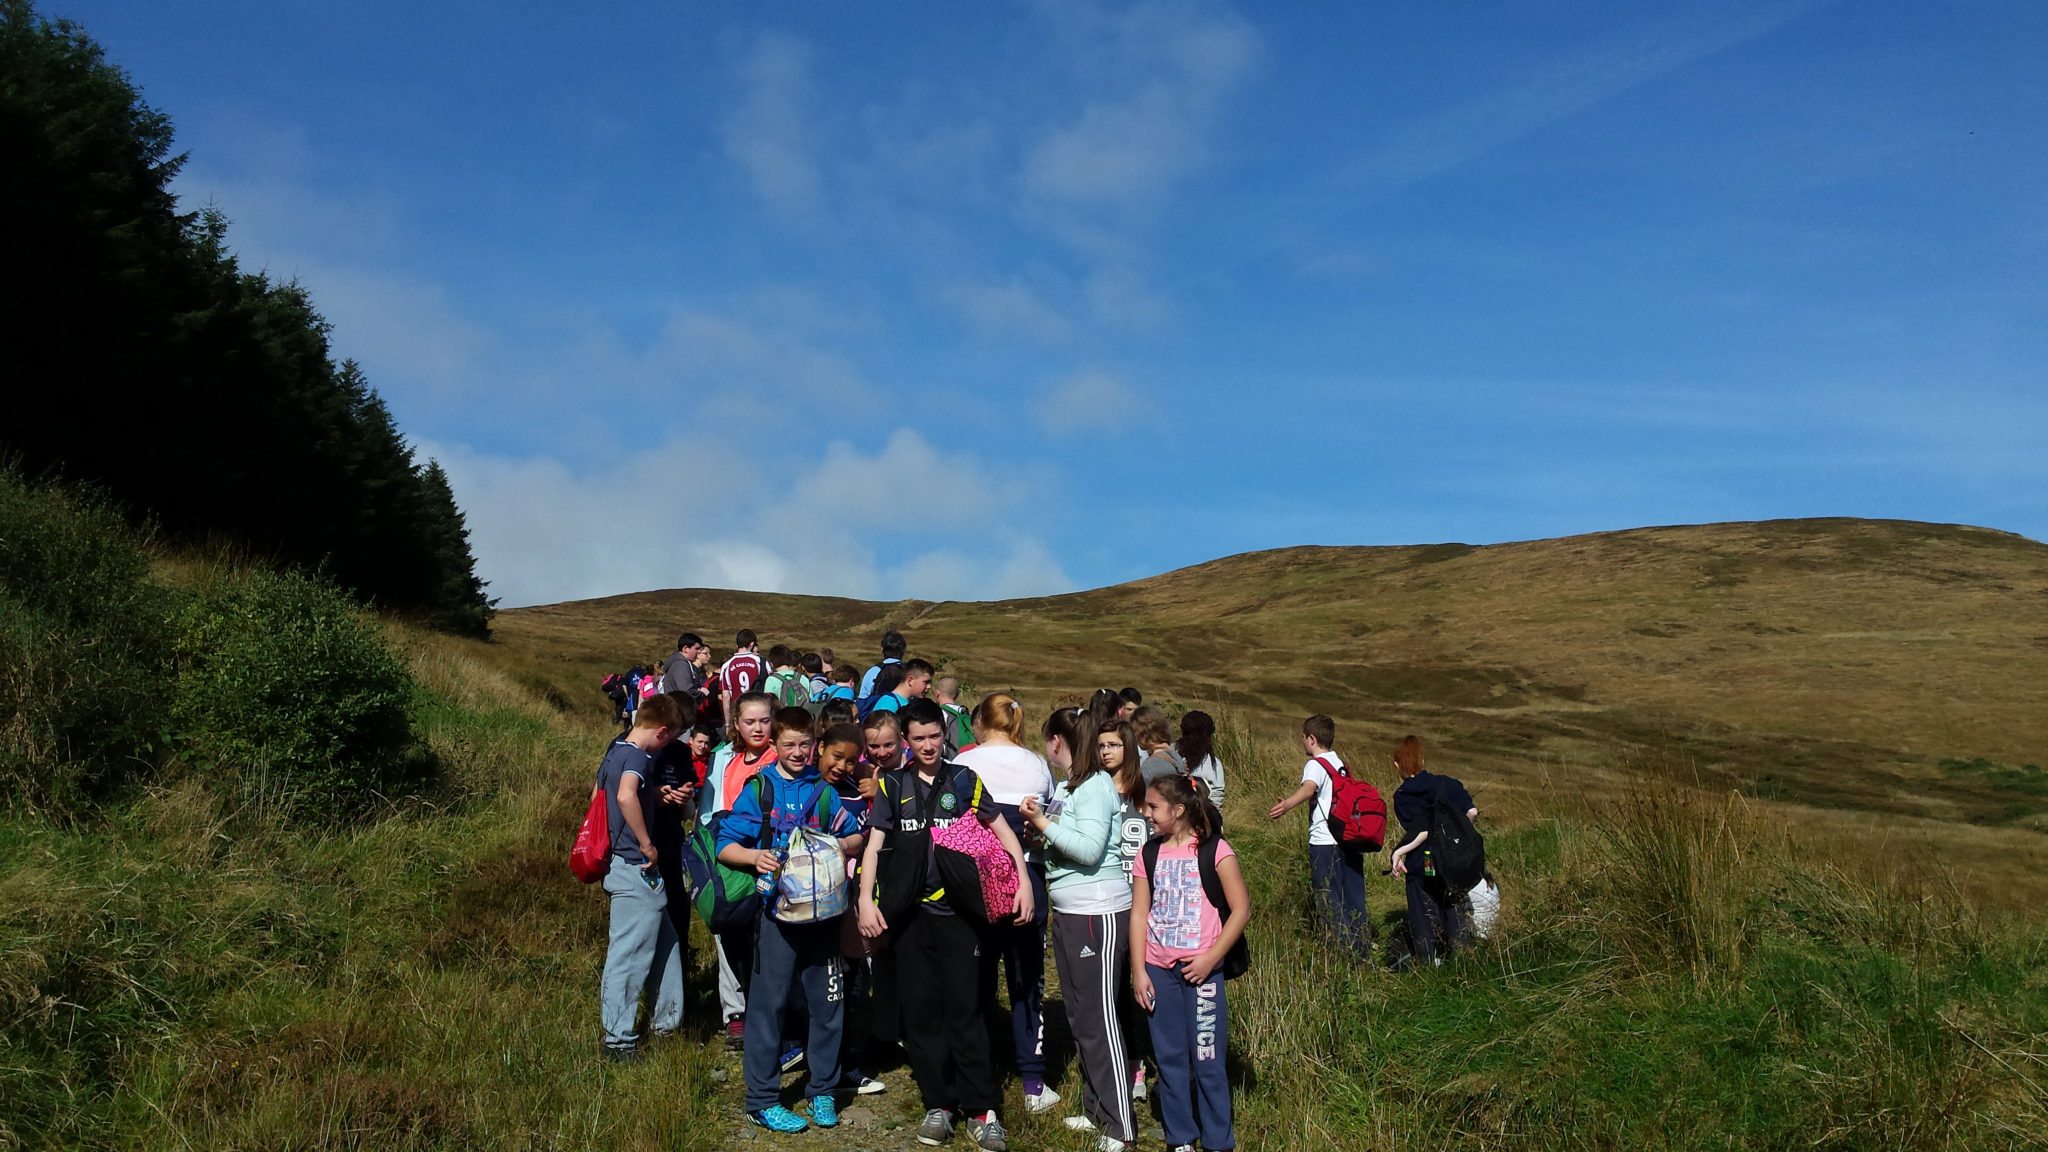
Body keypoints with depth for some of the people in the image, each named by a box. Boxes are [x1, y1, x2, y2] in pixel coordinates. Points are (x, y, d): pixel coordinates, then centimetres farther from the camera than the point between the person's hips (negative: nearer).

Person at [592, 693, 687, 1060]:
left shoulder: (614, 752, 10)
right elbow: (626, 795, -38)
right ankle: (618, 1040, 5)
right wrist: (647, 844, -27)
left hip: (619, 861, 10)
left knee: (665, 942, 19)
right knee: (629, 956, -2)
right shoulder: (637, 757, -18)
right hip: (638, 869, -10)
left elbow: (597, 795, 26)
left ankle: (665, 1020, 29)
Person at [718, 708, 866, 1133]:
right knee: (768, 1003, 1)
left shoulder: (823, 791, 9)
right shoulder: (757, 790, 1)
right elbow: (725, 846, -2)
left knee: (828, 1002, 7)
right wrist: (755, 857, -21)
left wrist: (843, 844, -9)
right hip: (777, 911, -3)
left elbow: (857, 837, 13)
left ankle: (822, 1090, 22)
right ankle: (762, 1100, 13)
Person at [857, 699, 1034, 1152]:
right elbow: (874, 844, 3)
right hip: (909, 911, 2)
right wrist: (866, 899, -8)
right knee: (920, 1009, 5)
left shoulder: (964, 780, 4)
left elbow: (1003, 832, 6)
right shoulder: (893, 786, 7)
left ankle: (980, 1109, 5)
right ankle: (938, 1104, 16)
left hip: (957, 910, -2)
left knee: (964, 1006, -2)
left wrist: (1023, 883, -3)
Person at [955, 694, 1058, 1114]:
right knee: (1028, 980, 8)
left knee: (979, 980, 10)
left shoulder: (963, 764, -4)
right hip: (1028, 878, 1)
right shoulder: (1038, 765, 2)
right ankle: (1034, 1083, 9)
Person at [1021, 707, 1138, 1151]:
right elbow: (1063, 844, 10)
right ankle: (1096, 1108, 28)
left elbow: (1089, 849, -23)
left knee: (1098, 1017, -4)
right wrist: (1037, 824, -5)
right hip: (1067, 912, 9)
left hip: (1098, 914, -9)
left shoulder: (1096, 785, -13)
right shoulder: (1064, 785, 10)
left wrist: (1043, 823, -17)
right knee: (1078, 1013, 16)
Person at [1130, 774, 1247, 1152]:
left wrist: (1211, 958, -12)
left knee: (1207, 1060, 3)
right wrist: (1138, 971, 0)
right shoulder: (1149, 856, 6)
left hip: (1200, 970, -4)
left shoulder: (1214, 850, -7)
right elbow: (1139, 915, 6)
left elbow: (1241, 910, -8)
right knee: (1169, 1058, 11)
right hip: (1158, 971, 4)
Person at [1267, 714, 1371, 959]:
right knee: (1353, 899, 12)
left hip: (1325, 842, -8)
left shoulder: (1315, 765, -9)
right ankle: (1361, 952, 16)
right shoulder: (1339, 763, 17)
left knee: (1329, 901, -1)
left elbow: (1308, 788, -32)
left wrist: (1286, 805, -50)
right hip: (1350, 841, 8)